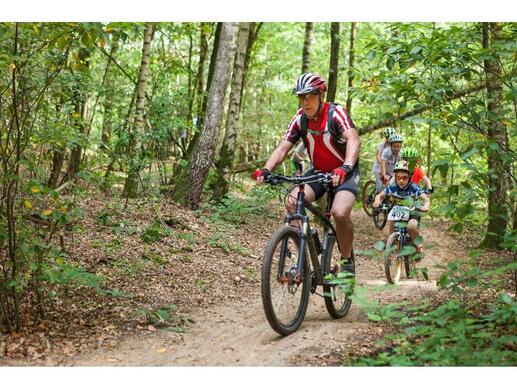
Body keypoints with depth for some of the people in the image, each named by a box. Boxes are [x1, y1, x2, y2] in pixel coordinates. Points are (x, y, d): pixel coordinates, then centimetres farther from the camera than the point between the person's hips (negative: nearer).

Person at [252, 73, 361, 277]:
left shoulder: (336, 113, -21)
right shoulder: (300, 119, -7)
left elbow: (354, 140, -37)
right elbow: (282, 149, -11)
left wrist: (345, 168, -54)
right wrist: (265, 170, -29)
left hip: (344, 172, -4)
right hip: (318, 171, 5)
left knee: (340, 212, -29)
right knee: (292, 202, -21)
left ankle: (347, 262, -5)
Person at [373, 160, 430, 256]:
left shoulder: (414, 187, -22)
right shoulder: (392, 187, -16)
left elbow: (426, 198, -30)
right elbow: (379, 195, -13)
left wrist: (425, 205, -54)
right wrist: (377, 201, -38)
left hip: (412, 213, -3)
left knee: (411, 226, -33)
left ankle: (418, 246, -5)